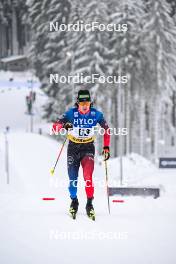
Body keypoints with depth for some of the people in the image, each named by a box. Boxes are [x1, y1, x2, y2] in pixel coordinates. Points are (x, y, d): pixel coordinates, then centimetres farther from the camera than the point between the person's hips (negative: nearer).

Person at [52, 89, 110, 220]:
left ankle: (89, 204, -9)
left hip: (88, 148, -1)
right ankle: (74, 201, 27)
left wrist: (106, 147, -1)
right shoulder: (71, 113, -13)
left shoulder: (96, 114, -10)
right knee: (73, 178, 2)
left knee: (88, 177, -19)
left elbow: (106, 130, 5)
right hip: (73, 147, 1)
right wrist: (63, 125, -40)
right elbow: (55, 127, -17)